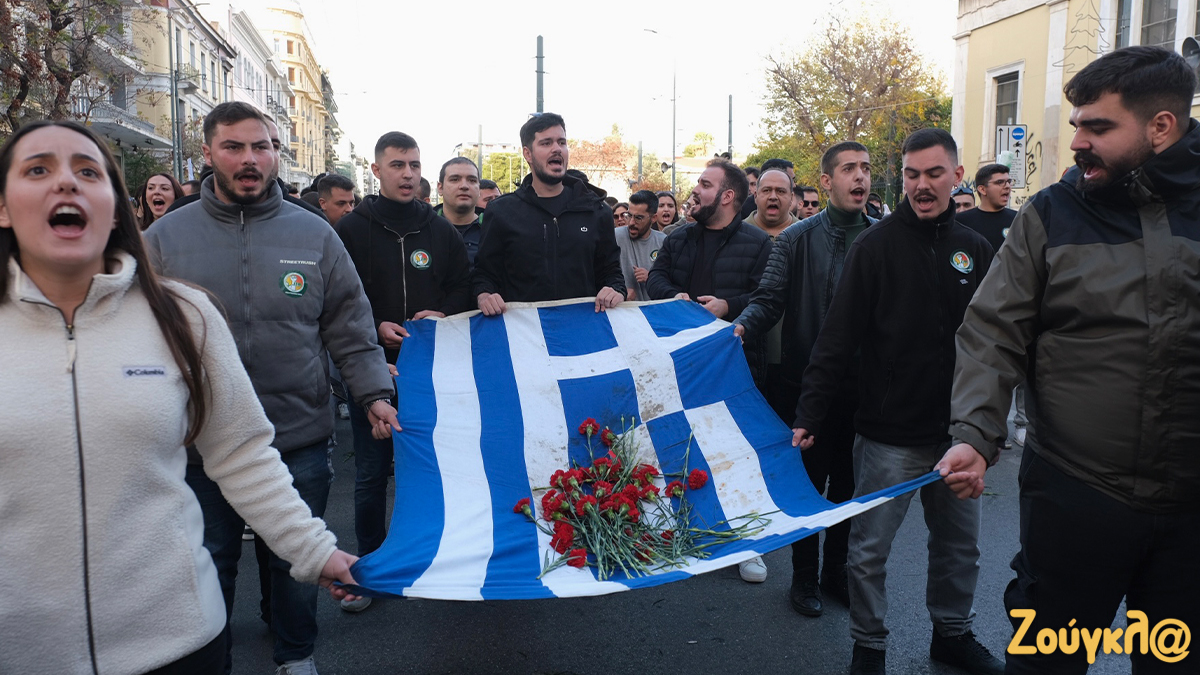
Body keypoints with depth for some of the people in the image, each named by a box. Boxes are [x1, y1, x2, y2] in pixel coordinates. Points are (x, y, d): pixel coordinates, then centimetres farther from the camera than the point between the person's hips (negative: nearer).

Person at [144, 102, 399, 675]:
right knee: (211, 563, 16)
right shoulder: (164, 238, 0)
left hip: (300, 438, 1)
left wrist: (374, 394, -8)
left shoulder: (314, 233, 1)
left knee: (296, 561, 16)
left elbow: (349, 326, 1)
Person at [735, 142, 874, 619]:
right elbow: (770, 299, -7)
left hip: (861, 384, 2)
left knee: (849, 482, 14)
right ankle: (804, 576, 25)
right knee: (809, 481, 9)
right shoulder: (796, 239, 0)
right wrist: (743, 324, -28)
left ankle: (837, 569, 32)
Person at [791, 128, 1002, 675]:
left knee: (959, 545, 18)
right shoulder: (875, 245, -8)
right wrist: (811, 414, -15)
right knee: (870, 550, 5)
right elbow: (837, 338, -12)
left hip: (958, 431, 5)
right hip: (890, 431, -4)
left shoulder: (975, 249, 6)